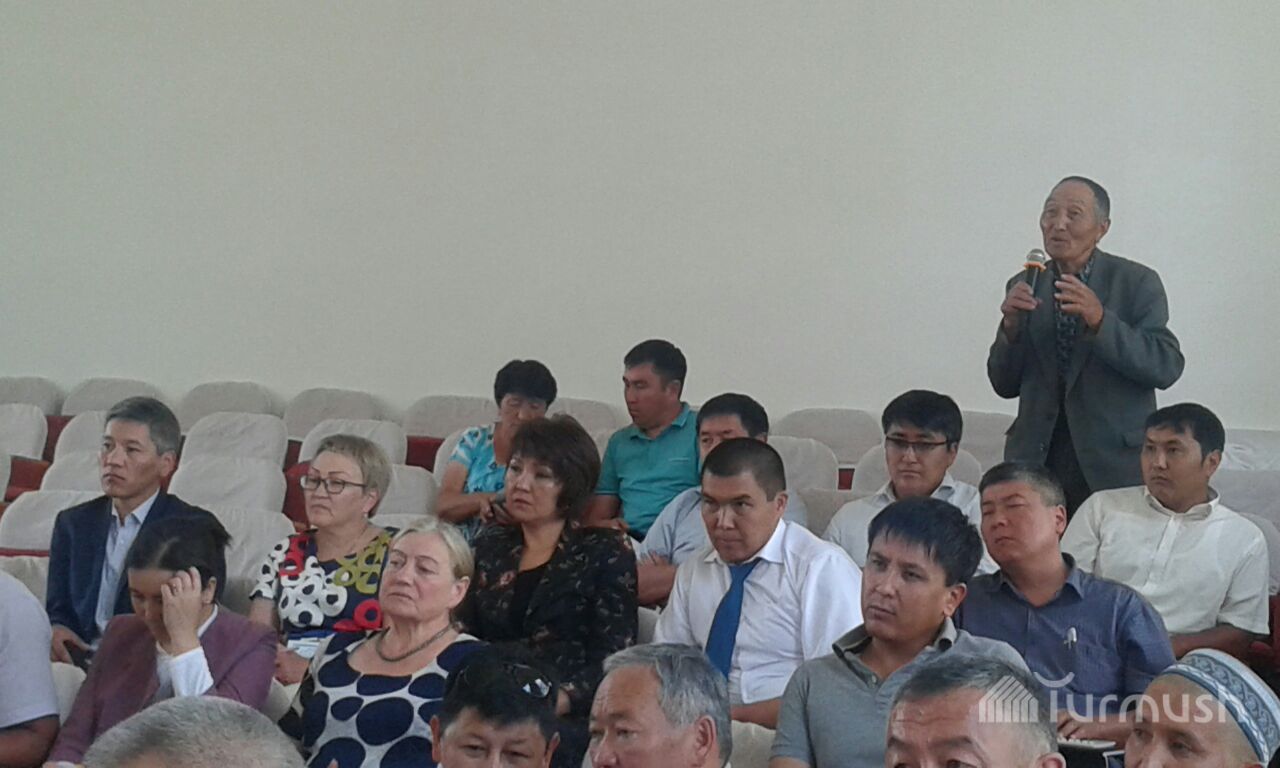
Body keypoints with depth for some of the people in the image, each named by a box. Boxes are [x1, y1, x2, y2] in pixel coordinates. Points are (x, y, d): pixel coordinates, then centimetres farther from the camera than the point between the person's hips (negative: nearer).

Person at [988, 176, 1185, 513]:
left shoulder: (1138, 282, -3)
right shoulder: (1024, 287, 7)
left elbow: (1167, 368, -13)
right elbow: (1004, 385, 7)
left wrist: (1100, 320, -24)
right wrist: (1011, 324, -11)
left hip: (1114, 463, -2)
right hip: (1037, 459, 3)